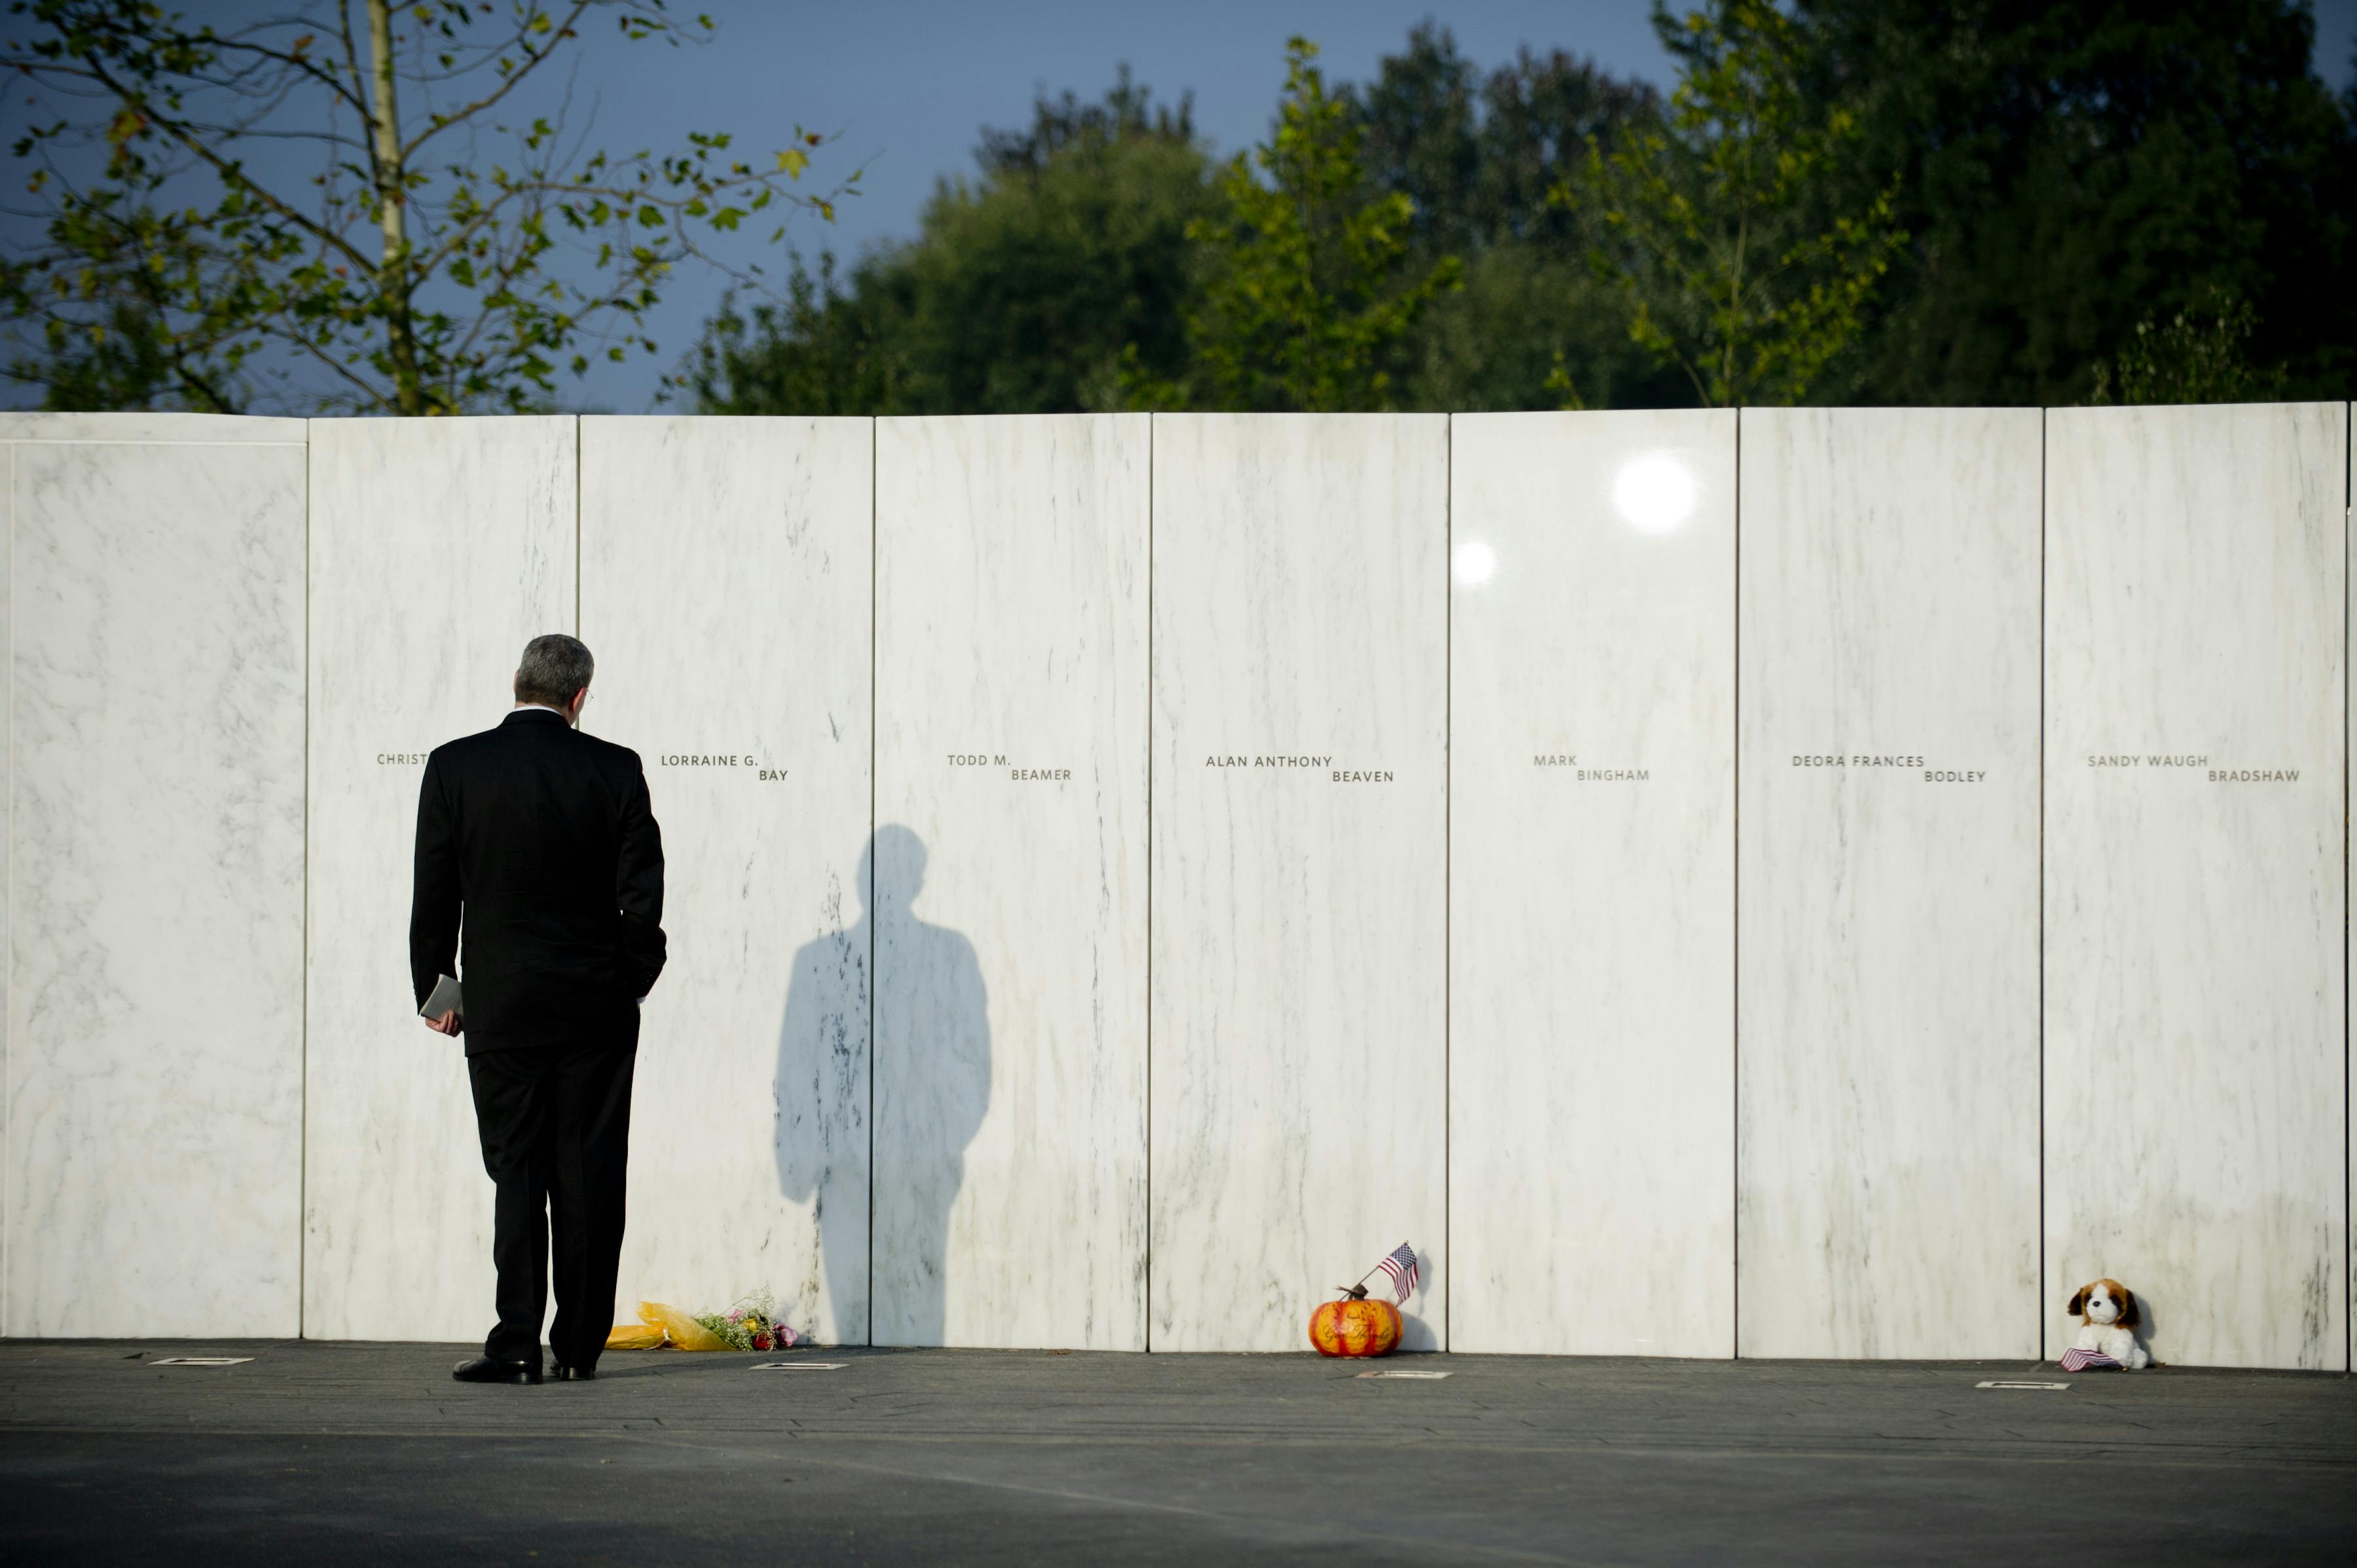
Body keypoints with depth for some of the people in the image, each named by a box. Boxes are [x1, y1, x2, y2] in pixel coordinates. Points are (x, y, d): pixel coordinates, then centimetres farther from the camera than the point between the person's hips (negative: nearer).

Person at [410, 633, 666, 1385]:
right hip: (597, 1010, 0)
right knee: (588, 1179, 6)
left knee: (517, 1174, 3)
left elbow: (434, 898, 0)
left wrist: (435, 991, 11)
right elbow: (642, 895, -3)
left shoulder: (454, 767, -3)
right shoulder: (614, 770, -4)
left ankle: (518, 1344, -4)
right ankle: (579, 1345, 9)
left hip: (500, 1009, 0)